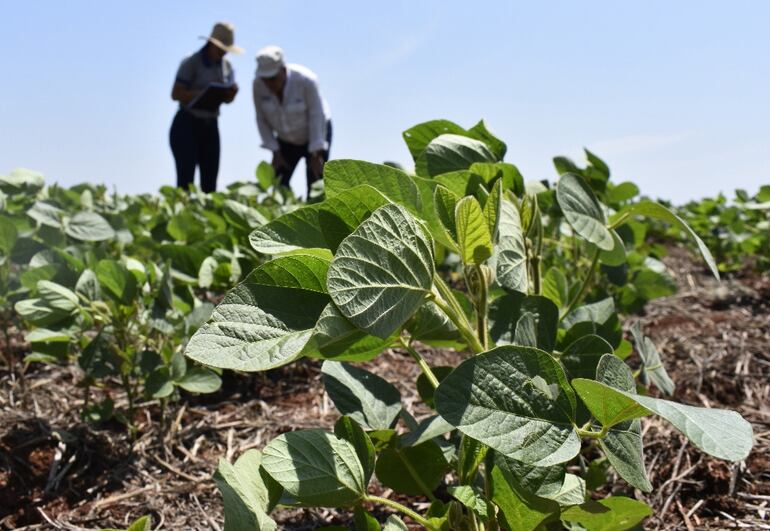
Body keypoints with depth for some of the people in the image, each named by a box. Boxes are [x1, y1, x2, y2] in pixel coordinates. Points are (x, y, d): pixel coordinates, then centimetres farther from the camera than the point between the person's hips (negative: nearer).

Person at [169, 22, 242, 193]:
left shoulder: (226, 66, 9)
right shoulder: (192, 63, -8)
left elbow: (228, 99, 15)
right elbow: (175, 94, -14)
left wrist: (231, 92, -9)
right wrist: (203, 93, -26)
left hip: (210, 126, 6)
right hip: (187, 125, -6)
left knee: (210, 182, 1)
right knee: (186, 179, -12)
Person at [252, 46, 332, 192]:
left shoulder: (305, 80, -29)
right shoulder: (258, 84, -19)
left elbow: (317, 116, -24)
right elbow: (262, 119, -10)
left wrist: (316, 155, -24)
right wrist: (275, 152, -12)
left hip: (317, 133, -3)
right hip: (287, 139, 4)